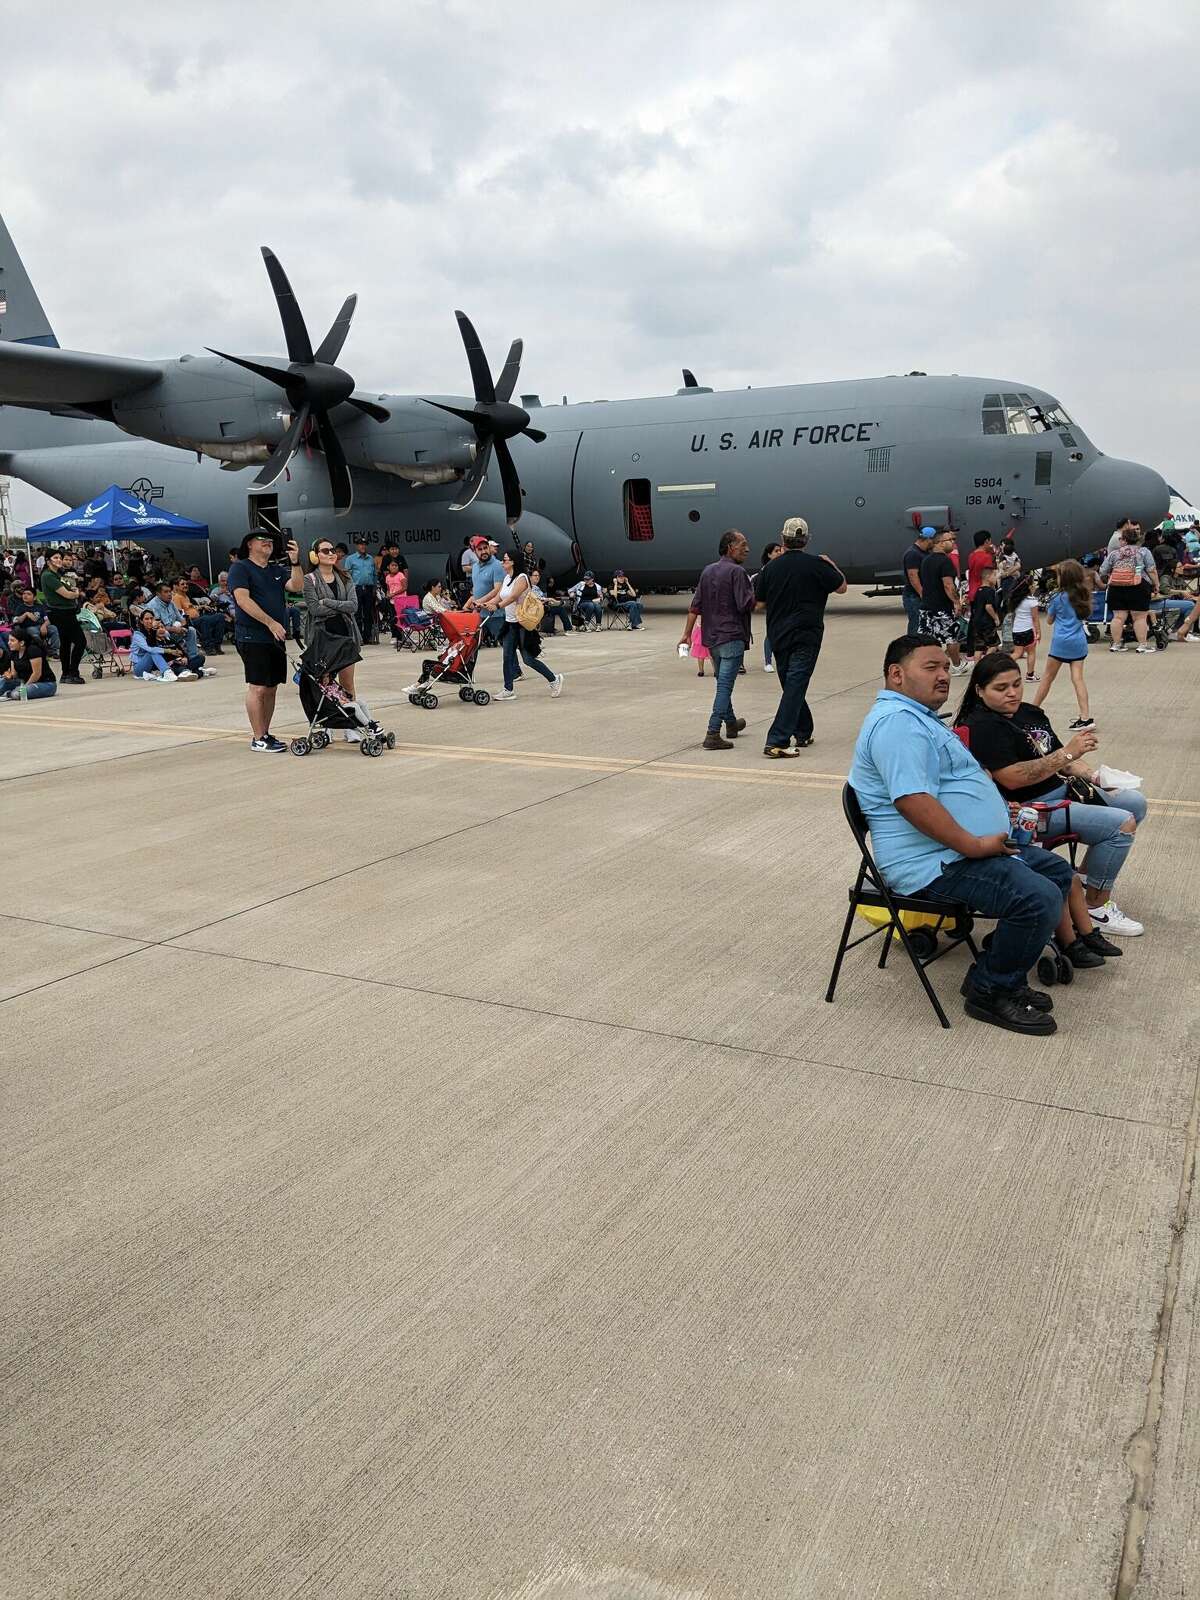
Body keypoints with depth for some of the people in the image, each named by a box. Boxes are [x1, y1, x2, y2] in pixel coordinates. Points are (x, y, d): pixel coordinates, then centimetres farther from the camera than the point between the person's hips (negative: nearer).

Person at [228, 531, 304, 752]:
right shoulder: (240, 568, -2)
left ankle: (265, 733, 18)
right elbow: (243, 600, -14)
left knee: (271, 688, 9)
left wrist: (295, 562, -8)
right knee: (258, 687, -7)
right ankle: (258, 739, -2)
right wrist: (271, 622, -19)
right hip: (252, 637, -7)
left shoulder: (277, 571, 19)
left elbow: (297, 587, 4)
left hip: (276, 638, 7)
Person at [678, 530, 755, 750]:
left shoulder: (708, 570, 10)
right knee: (725, 685, -8)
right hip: (732, 636, -8)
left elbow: (695, 606, 8)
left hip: (711, 637, 8)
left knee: (723, 682, 22)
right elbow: (745, 605, -19)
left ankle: (731, 723, 39)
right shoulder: (737, 571, -12)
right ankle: (713, 734, -13)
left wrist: (687, 634, 10)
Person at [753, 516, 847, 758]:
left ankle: (803, 733, 29)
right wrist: (831, 565, 21)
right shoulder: (816, 565, -8)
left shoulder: (771, 567, 1)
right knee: (795, 687, -6)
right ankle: (777, 741, -15)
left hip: (778, 637, 4)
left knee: (790, 686, 18)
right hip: (805, 636, -4)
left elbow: (759, 602, 10)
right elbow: (841, 587, 5)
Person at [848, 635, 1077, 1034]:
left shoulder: (919, 717, 20)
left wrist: (995, 831, 18)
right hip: (936, 864, -12)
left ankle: (998, 966, 17)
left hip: (970, 848, 12)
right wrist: (975, 845, -23)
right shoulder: (897, 721, -18)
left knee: (1058, 872, 17)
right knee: (1039, 898, -24)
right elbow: (913, 802, -28)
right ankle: (991, 992, -3)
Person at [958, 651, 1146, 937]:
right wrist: (1068, 754, -25)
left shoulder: (1030, 713, 13)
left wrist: (1088, 774, 4)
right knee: (1121, 824, -18)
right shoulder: (982, 727, -16)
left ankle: (1086, 878, 21)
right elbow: (1013, 778, -25)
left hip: (1061, 790, 10)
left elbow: (1055, 759, 23)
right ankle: (1096, 908, -5)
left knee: (1135, 802, 14)